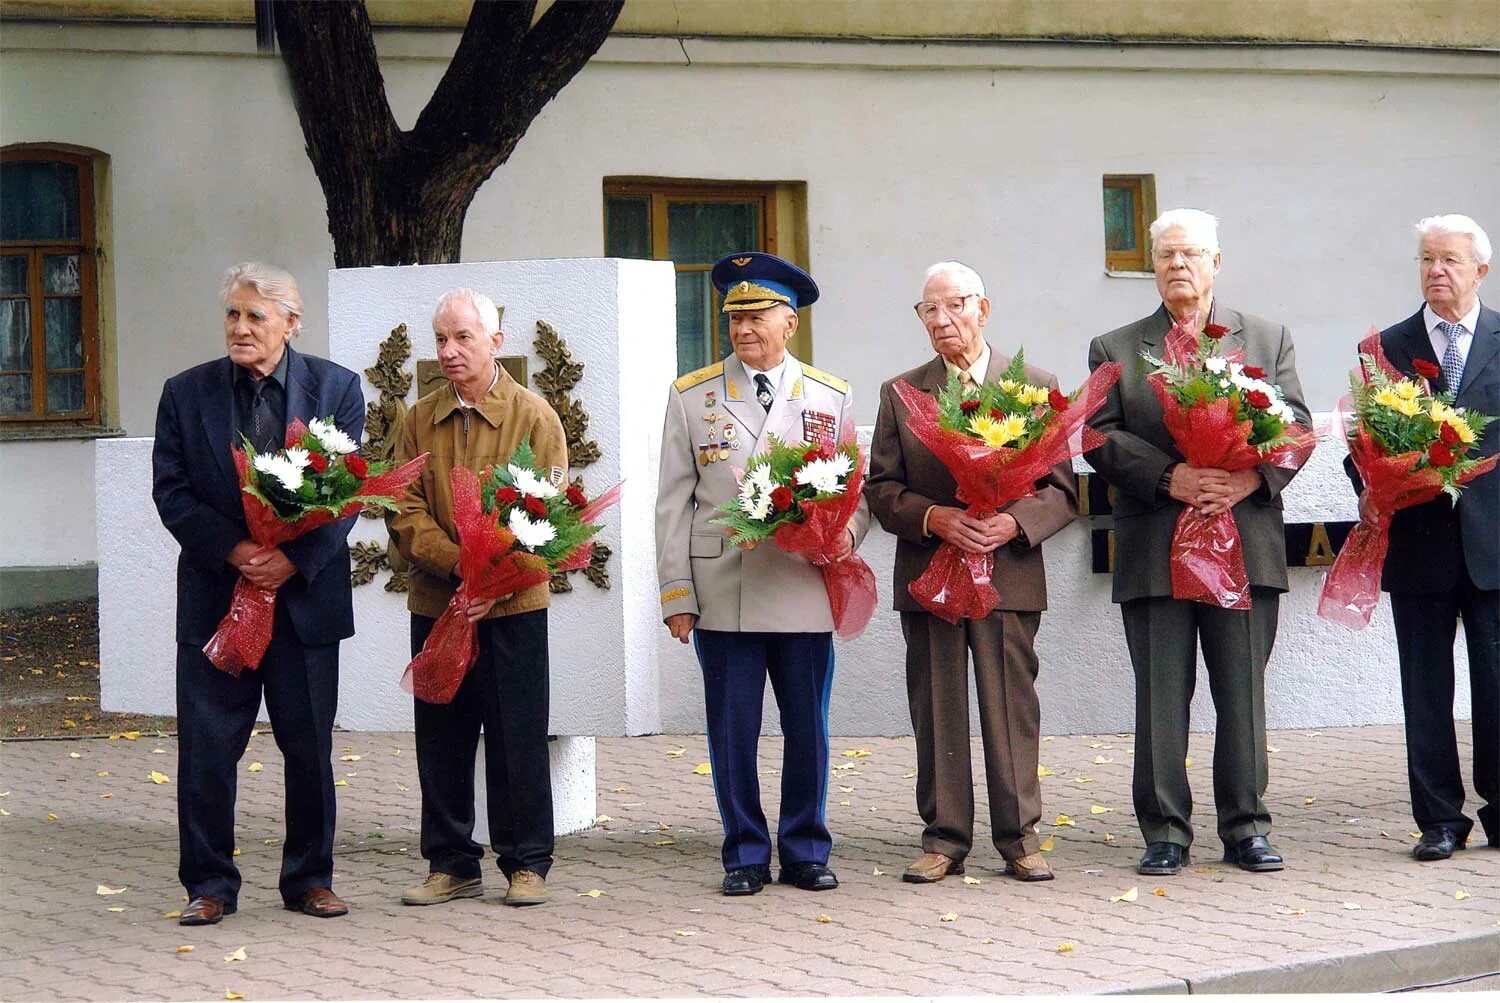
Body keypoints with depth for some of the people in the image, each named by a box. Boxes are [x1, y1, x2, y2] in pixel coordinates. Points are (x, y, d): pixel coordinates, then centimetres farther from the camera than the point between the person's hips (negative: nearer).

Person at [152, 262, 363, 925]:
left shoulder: (335, 388, 2)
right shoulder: (186, 393, 3)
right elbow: (172, 492, -2)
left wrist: (293, 559, -16)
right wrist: (233, 550, -16)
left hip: (306, 591, 0)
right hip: (215, 593, 0)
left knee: (309, 745, 7)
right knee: (207, 745, 0)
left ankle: (309, 879, 19)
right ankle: (209, 886, 9)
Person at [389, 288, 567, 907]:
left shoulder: (535, 419, 0)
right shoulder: (419, 422, 9)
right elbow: (406, 513, 1)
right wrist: (462, 565, -16)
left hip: (513, 606, -3)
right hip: (435, 604, 3)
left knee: (518, 738, 1)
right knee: (441, 740, 7)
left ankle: (526, 863, 11)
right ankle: (452, 865, 15)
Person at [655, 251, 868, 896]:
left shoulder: (830, 399, 10)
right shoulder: (691, 397, 8)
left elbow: (857, 491, 13)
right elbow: (674, 504, 6)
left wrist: (844, 533, -10)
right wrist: (676, 594, 0)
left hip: (805, 594, 1)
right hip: (722, 594, -1)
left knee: (807, 728, 4)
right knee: (732, 730, 1)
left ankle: (806, 852, 15)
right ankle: (746, 855, 11)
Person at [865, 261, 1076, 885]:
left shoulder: (1036, 387, 7)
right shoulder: (900, 394, 11)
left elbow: (1062, 488, 5)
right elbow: (882, 489, 7)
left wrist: (1014, 523, -14)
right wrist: (935, 518, -12)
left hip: (1010, 573, -1)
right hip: (927, 576, 1)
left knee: (1011, 710, 0)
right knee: (937, 712, 2)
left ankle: (1020, 839, 7)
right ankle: (943, 841, 8)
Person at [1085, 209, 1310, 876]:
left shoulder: (1268, 340, 13)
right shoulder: (1115, 350, 10)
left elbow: (1296, 424, 5)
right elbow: (1101, 437, -1)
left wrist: (1253, 476, -14)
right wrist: (1170, 477, -16)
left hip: (1246, 542, 1)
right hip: (1153, 551, 0)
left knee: (1243, 694, 3)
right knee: (1161, 696, 1)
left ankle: (1246, 828, 10)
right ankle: (1165, 832, 7)